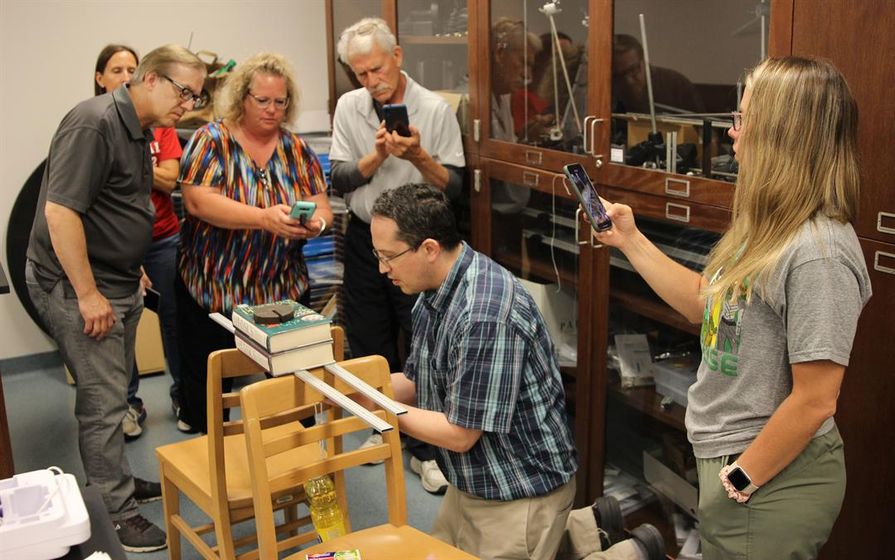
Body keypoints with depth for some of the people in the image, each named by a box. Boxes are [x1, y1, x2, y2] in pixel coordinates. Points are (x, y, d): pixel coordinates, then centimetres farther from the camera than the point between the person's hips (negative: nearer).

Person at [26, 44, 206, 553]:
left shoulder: (139, 130, 10)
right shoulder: (94, 123, -20)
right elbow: (59, 210, -26)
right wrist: (88, 294, -24)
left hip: (117, 283, 10)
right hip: (77, 287, -9)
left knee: (113, 391, 20)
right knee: (104, 400, -3)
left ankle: (116, 480, 35)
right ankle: (118, 515, 8)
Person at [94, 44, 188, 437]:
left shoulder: (158, 121, 2)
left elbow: (169, 180, -5)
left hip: (162, 237, 2)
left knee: (173, 316, 7)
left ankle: (183, 395, 24)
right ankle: (129, 403, 20)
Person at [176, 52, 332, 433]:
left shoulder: (297, 150, 7)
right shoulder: (212, 140, -4)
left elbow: (323, 209, 4)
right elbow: (198, 201, -17)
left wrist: (316, 222, -21)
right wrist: (266, 218, -29)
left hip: (285, 294, 3)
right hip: (213, 295, -2)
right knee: (209, 396, 8)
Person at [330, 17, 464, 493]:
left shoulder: (435, 109, -9)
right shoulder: (349, 107, 1)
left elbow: (453, 186, -9)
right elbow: (339, 180, -2)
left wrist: (419, 156, -26)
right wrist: (378, 155, -18)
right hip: (364, 239, 4)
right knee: (369, 342, 14)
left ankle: (424, 449, 13)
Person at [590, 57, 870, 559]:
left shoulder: (818, 253, -27)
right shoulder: (770, 230, 2)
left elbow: (814, 402, -25)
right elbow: (705, 302, 14)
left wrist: (738, 482, -16)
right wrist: (631, 240, 11)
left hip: (773, 480, -9)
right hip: (727, 456, 9)